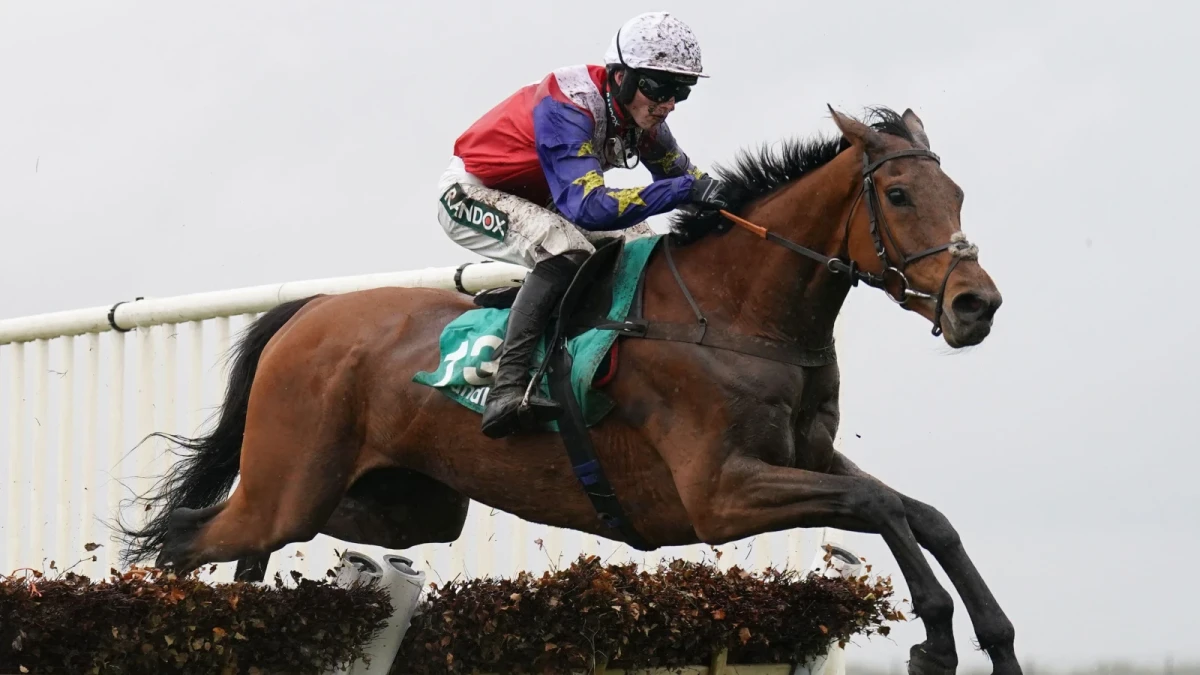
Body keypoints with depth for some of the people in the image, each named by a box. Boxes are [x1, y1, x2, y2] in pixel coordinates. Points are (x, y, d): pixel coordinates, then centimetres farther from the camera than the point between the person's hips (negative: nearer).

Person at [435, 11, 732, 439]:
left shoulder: (643, 118, -8)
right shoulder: (568, 108, -34)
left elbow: (680, 172, 8)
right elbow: (588, 207, -46)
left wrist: (722, 203, -14)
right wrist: (686, 189, -50)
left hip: (536, 204, 9)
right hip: (471, 195, -9)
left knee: (641, 248, 4)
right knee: (566, 247, -34)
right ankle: (506, 389, -41)